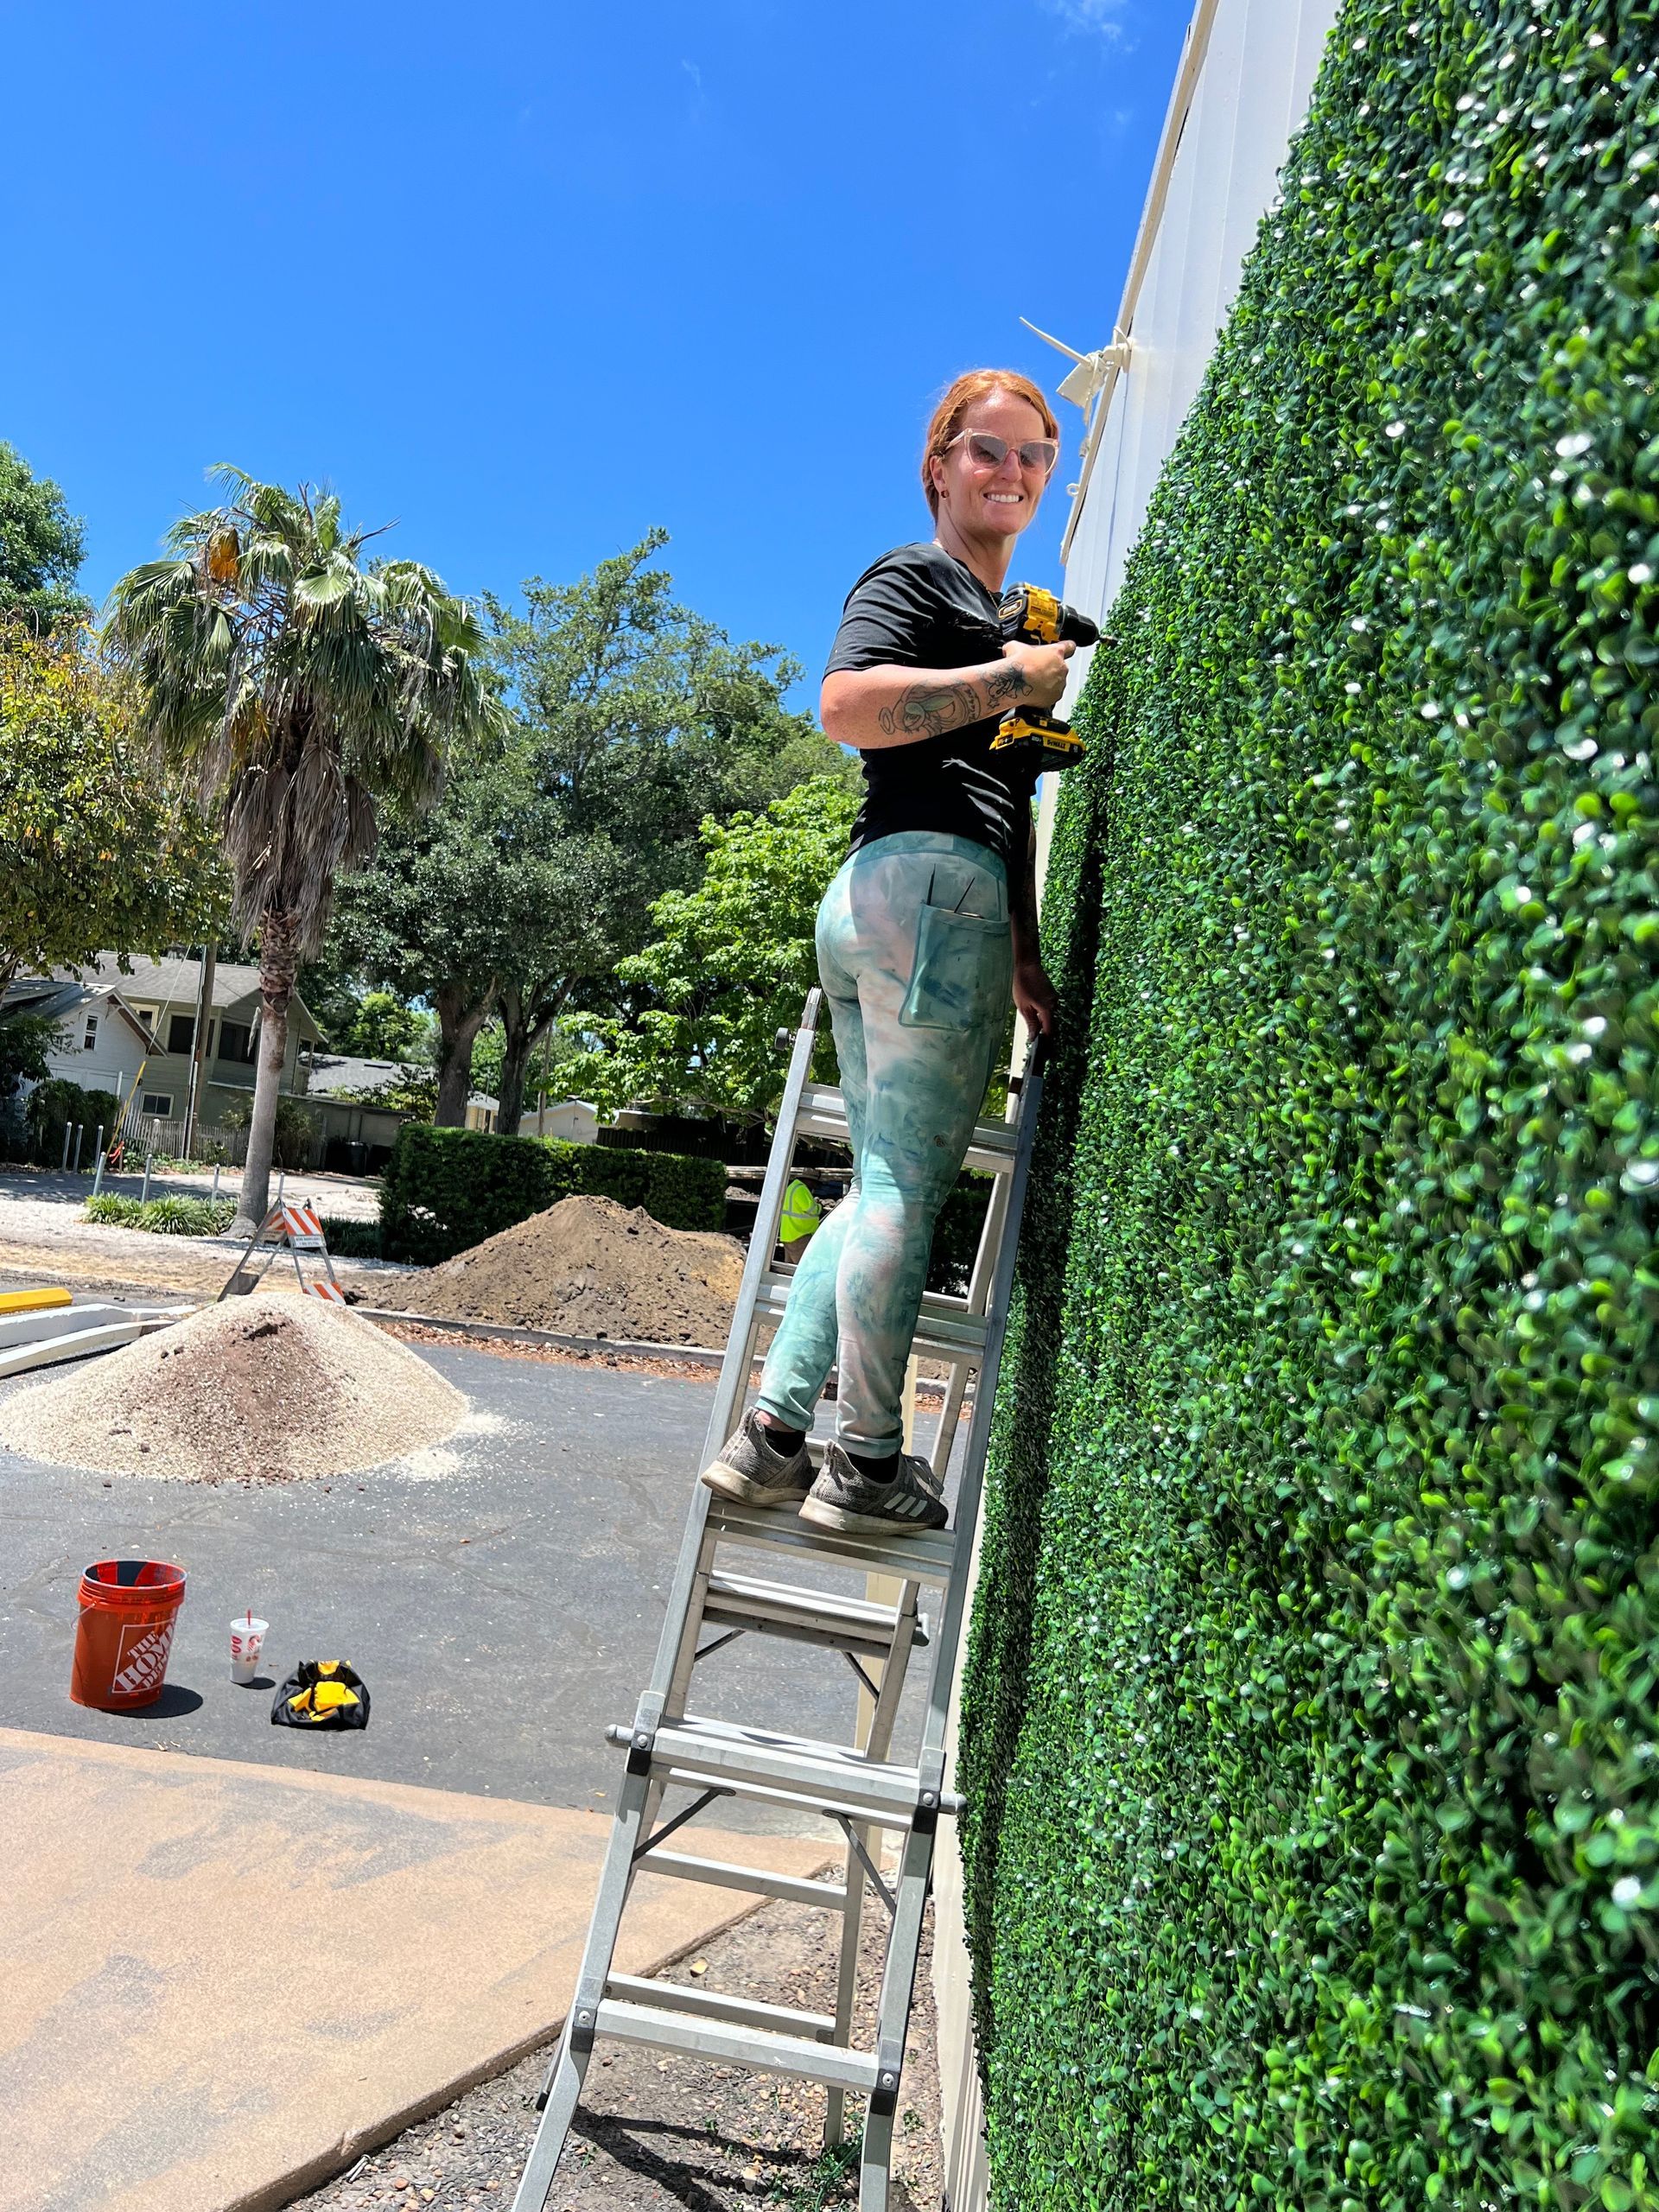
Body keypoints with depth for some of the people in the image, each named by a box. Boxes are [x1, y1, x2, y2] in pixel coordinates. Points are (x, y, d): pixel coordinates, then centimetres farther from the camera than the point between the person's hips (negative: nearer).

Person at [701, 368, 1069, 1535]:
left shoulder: (1001, 617, 31)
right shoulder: (913, 577, 3)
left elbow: (1003, 804, 30)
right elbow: (848, 704, -17)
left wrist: (1024, 952, 23)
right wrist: (1016, 677, -10)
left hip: (881, 905, 9)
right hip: (925, 882, -9)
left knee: (882, 1180, 8)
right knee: (908, 1184, -7)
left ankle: (772, 1431, 10)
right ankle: (868, 1464, 1)